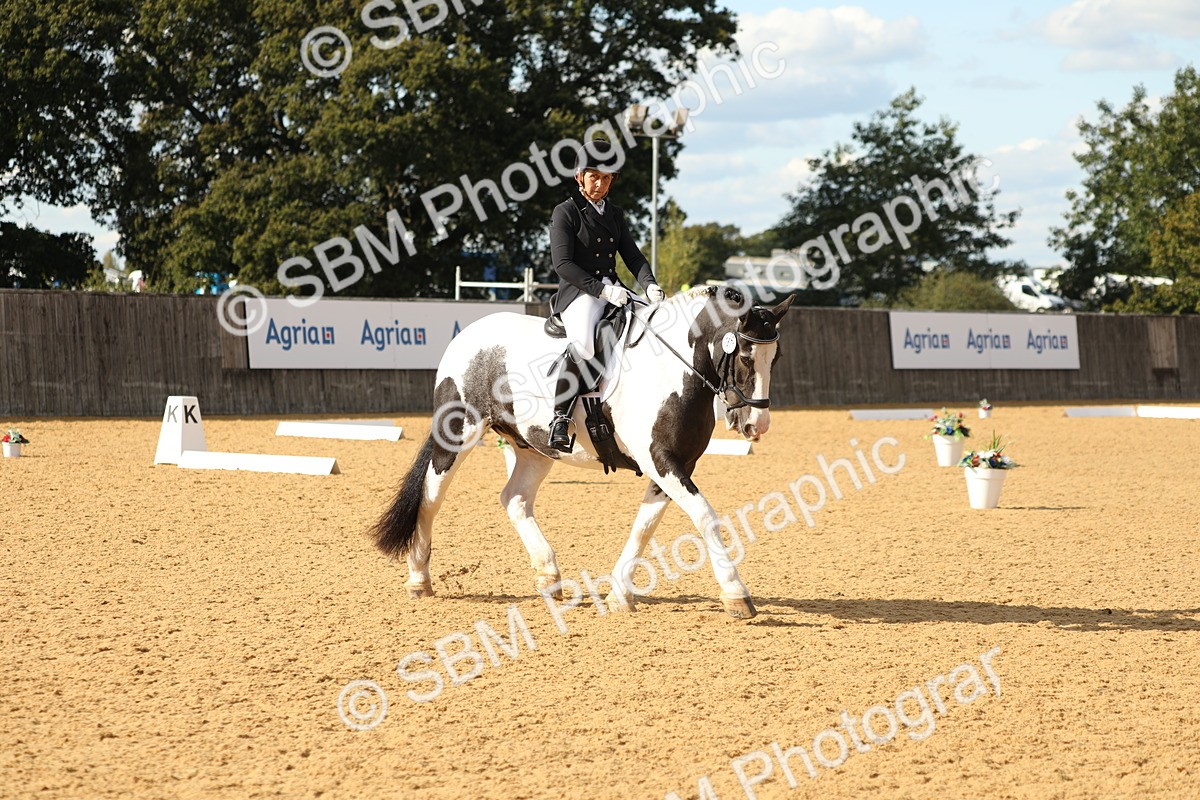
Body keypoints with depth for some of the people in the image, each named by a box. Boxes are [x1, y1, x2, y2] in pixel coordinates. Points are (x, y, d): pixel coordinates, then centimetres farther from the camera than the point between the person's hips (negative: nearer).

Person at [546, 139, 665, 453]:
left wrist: (649, 285, -9)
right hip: (579, 294, -7)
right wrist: (602, 289, -21)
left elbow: (633, 256, 13)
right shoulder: (566, 212, 0)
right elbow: (562, 263, -10)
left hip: (615, 292, 7)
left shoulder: (615, 215, 19)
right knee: (583, 343, -35)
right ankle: (560, 419, -33)